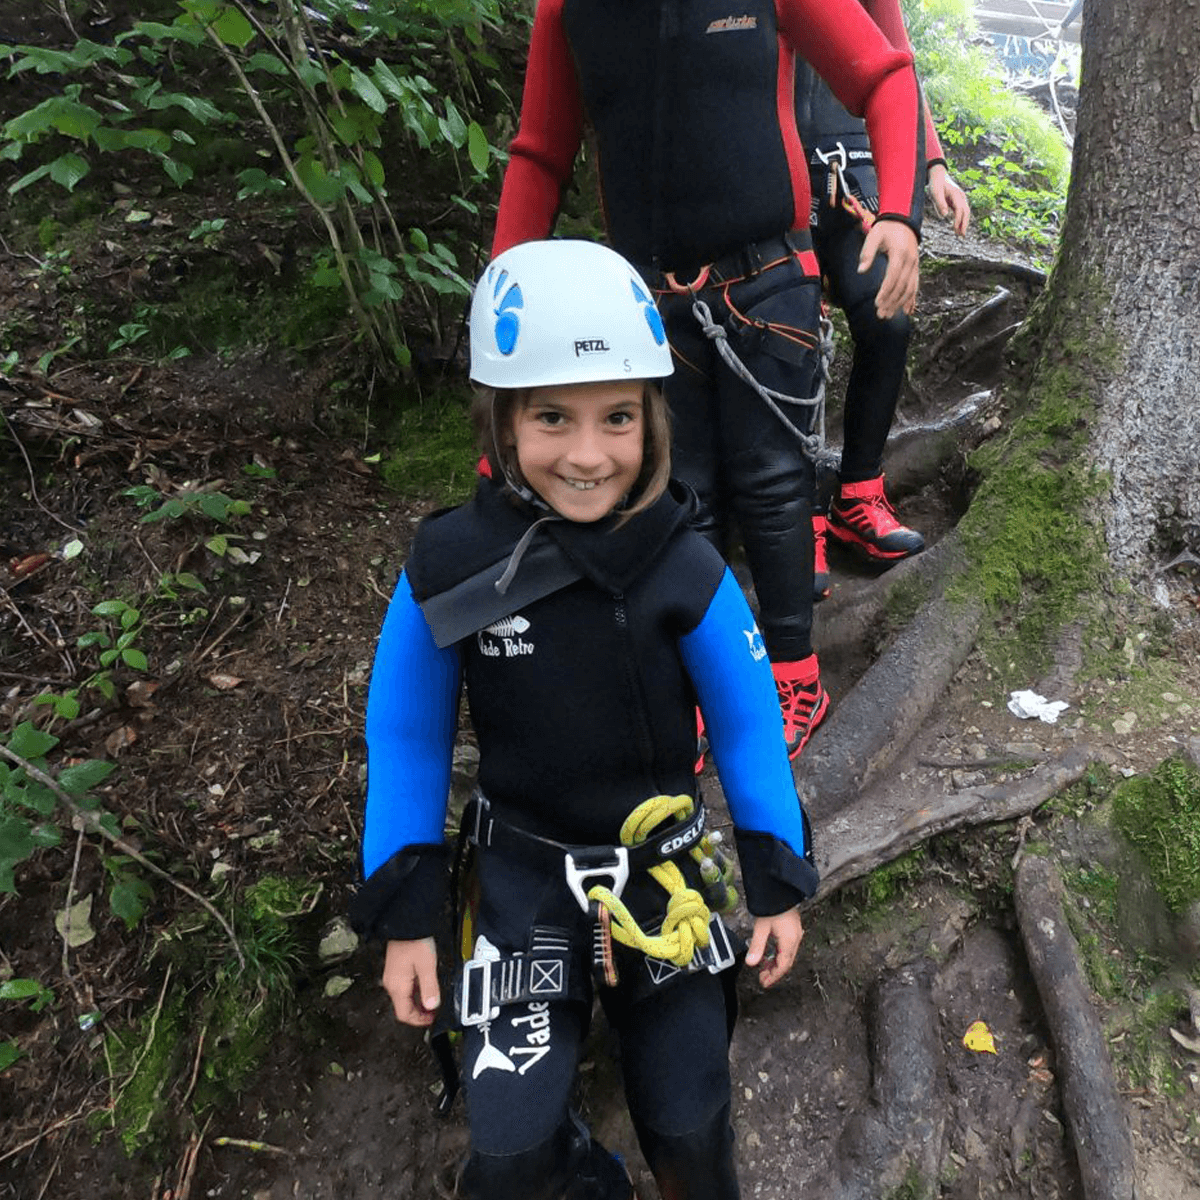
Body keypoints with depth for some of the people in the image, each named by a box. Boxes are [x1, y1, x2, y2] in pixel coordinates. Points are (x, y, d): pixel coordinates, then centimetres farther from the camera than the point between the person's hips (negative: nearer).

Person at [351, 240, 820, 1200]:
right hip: (523, 868, 1)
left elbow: (748, 720, -5)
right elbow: (405, 735, -5)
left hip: (662, 863, 0)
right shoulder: (448, 569, -16)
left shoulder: (685, 571, -18)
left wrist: (779, 882, 1)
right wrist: (403, 912, -1)